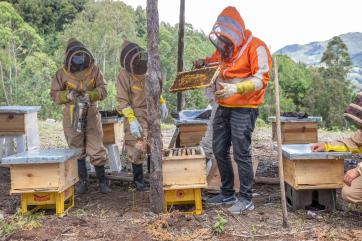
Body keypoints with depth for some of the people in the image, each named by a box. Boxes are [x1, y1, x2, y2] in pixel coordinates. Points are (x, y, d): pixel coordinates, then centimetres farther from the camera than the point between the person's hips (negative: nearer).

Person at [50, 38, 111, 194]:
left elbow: (103, 89, -2)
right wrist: (68, 95, -18)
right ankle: (83, 181, 23)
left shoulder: (94, 70, 0)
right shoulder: (62, 74, -1)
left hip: (91, 114, 0)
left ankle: (102, 181, 13)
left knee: (97, 150, 0)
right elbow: (54, 94, 2)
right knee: (77, 151, 10)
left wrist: (90, 95, -20)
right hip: (72, 116, 1)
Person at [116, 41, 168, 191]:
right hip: (136, 115, -5)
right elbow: (123, 101, -15)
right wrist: (132, 121, -23)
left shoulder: (148, 70, 4)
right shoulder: (124, 75, -13)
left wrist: (162, 103, 8)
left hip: (152, 114, 5)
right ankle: (138, 179, 16)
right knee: (137, 150, -2)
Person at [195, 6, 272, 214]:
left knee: (241, 154, -5)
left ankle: (246, 199, 9)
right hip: (223, 107, 8)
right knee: (219, 151, 11)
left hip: (244, 109, -8)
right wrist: (204, 63, 7)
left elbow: (261, 80, -18)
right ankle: (227, 194, 25)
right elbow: (216, 62, 30)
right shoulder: (224, 47, 12)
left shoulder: (255, 47, -11)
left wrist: (235, 89, -32)